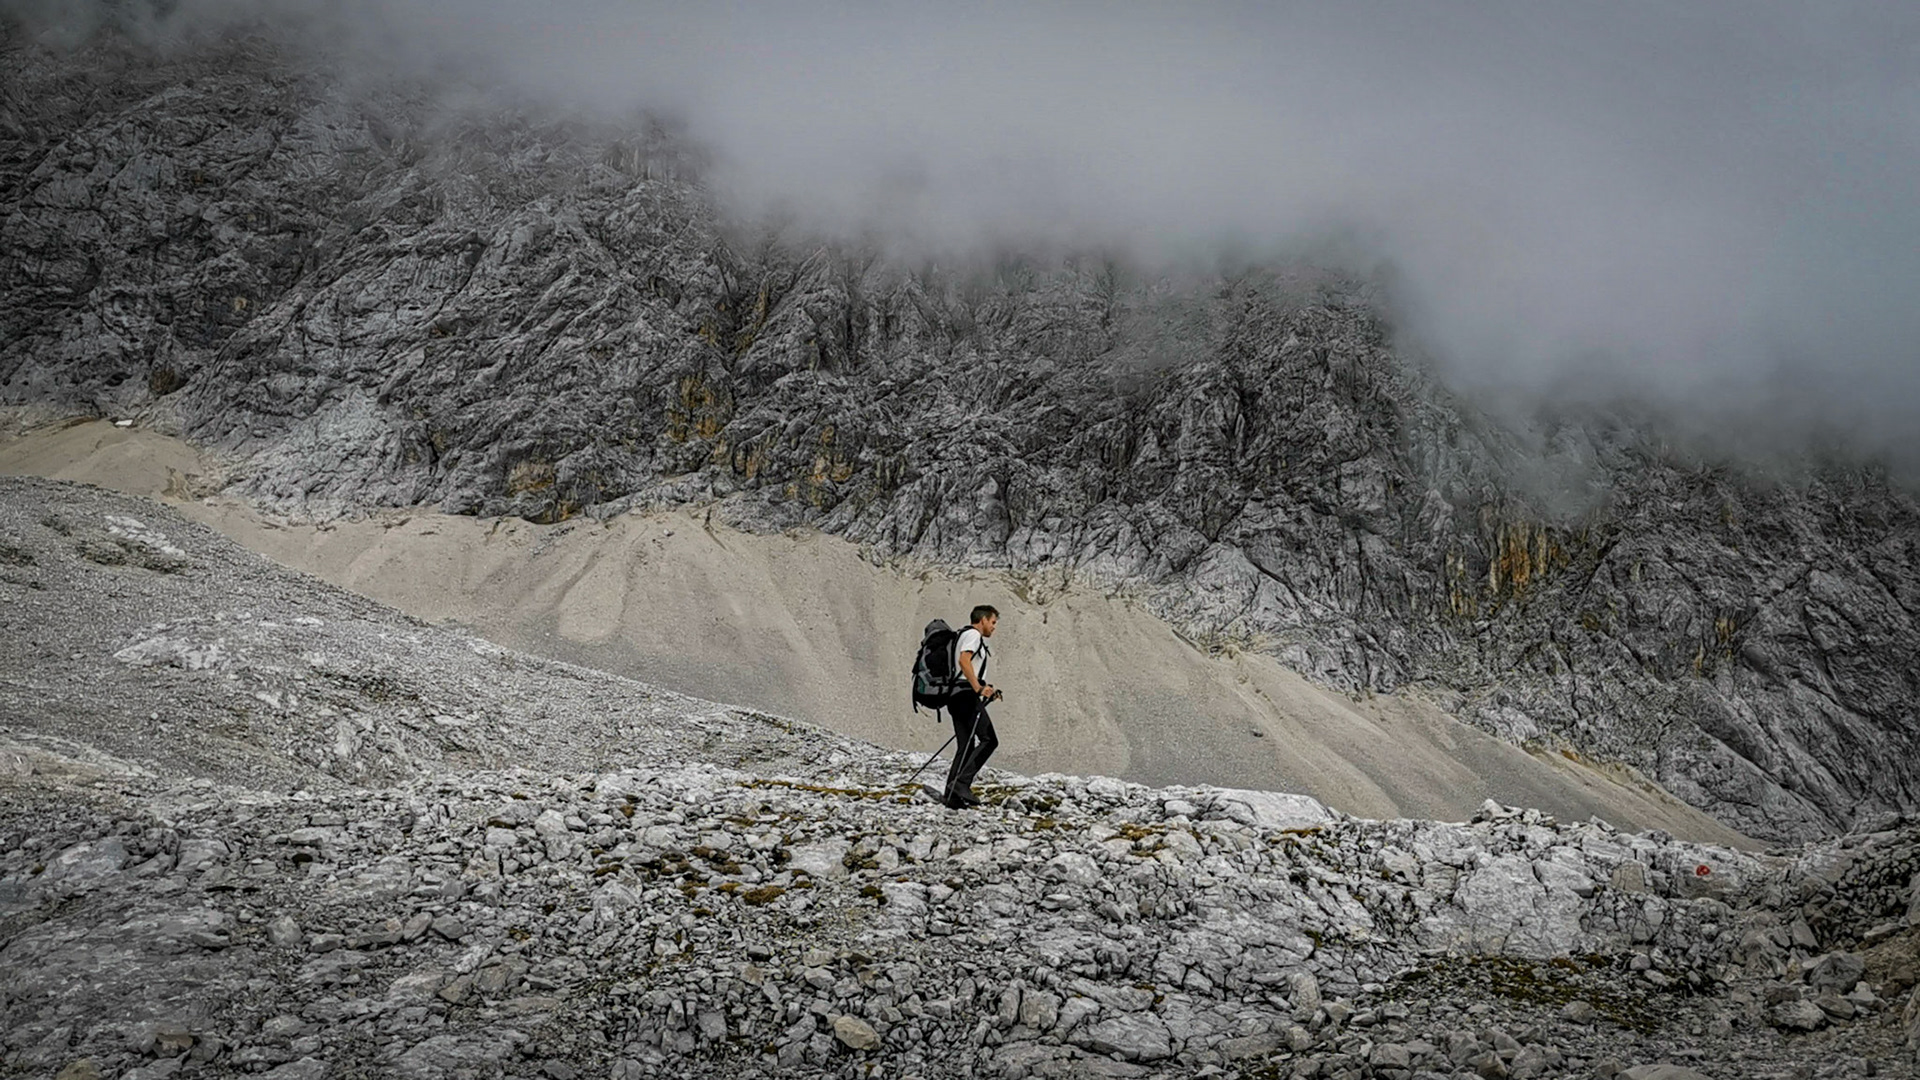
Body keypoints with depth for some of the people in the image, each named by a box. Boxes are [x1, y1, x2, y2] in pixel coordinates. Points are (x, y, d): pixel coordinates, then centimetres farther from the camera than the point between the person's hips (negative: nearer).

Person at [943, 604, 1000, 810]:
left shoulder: (966, 636, 28)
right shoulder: (973, 634, -3)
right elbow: (964, 661, -20)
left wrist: (985, 688, 23)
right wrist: (979, 688, -23)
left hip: (957, 697, 10)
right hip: (966, 695, -10)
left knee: (966, 746, 7)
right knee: (988, 740, -11)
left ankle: (952, 793, 1)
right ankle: (961, 783, -20)